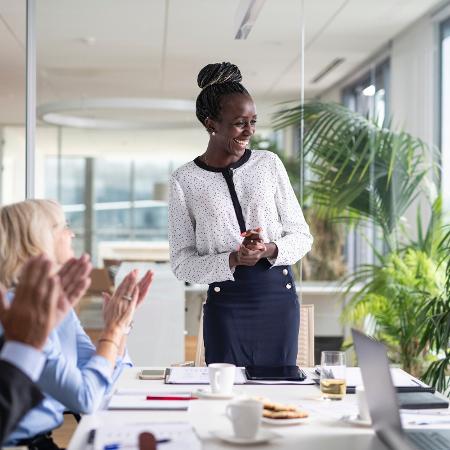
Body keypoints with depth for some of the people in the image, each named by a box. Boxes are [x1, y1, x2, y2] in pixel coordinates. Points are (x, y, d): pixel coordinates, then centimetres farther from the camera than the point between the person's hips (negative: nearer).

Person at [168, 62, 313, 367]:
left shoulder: (269, 164, 4)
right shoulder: (185, 181, -2)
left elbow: (302, 236, 7)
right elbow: (182, 263, -2)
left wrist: (270, 250, -14)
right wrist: (233, 260, -18)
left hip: (279, 299, 2)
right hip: (225, 305, -2)